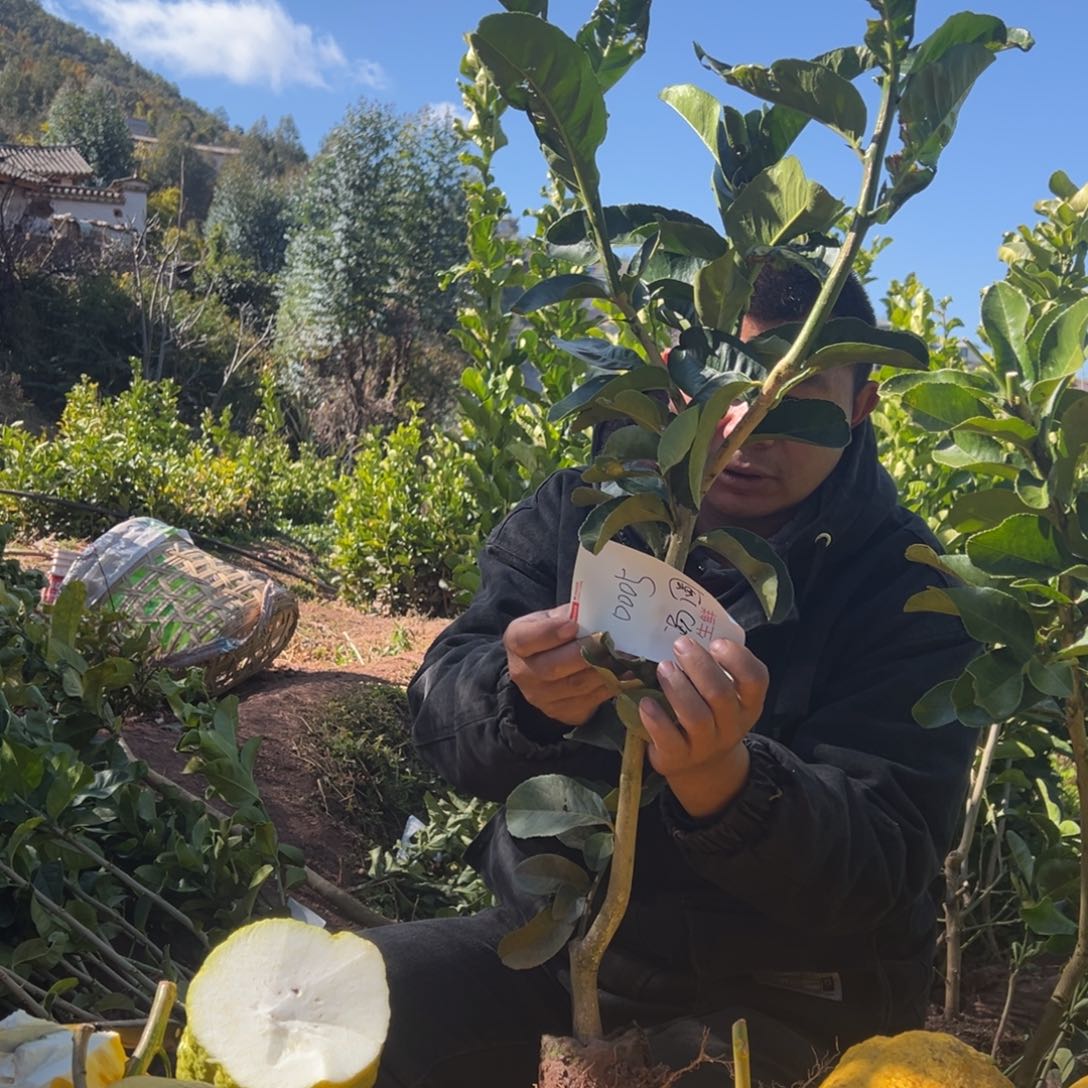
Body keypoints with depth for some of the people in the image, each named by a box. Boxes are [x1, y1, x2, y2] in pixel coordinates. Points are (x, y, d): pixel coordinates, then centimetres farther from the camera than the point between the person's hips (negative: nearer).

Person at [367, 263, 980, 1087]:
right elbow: (444, 706, -11)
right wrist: (527, 703, -34)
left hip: (778, 990, -2)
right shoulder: (578, 509, -4)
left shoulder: (908, 592, -12)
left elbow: (882, 875, -19)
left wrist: (723, 778, -39)